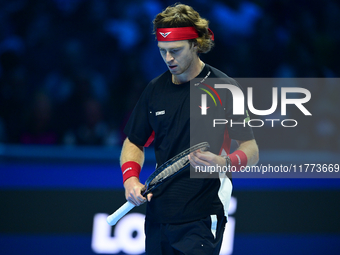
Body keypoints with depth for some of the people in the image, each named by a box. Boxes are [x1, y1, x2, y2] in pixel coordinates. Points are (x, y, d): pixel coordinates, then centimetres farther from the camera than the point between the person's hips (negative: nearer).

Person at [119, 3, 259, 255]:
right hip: (157, 215, 5)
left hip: (200, 221, -5)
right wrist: (131, 177, 0)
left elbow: (252, 151, -5)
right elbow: (134, 142, 20)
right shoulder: (155, 89, 10)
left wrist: (224, 163, -26)